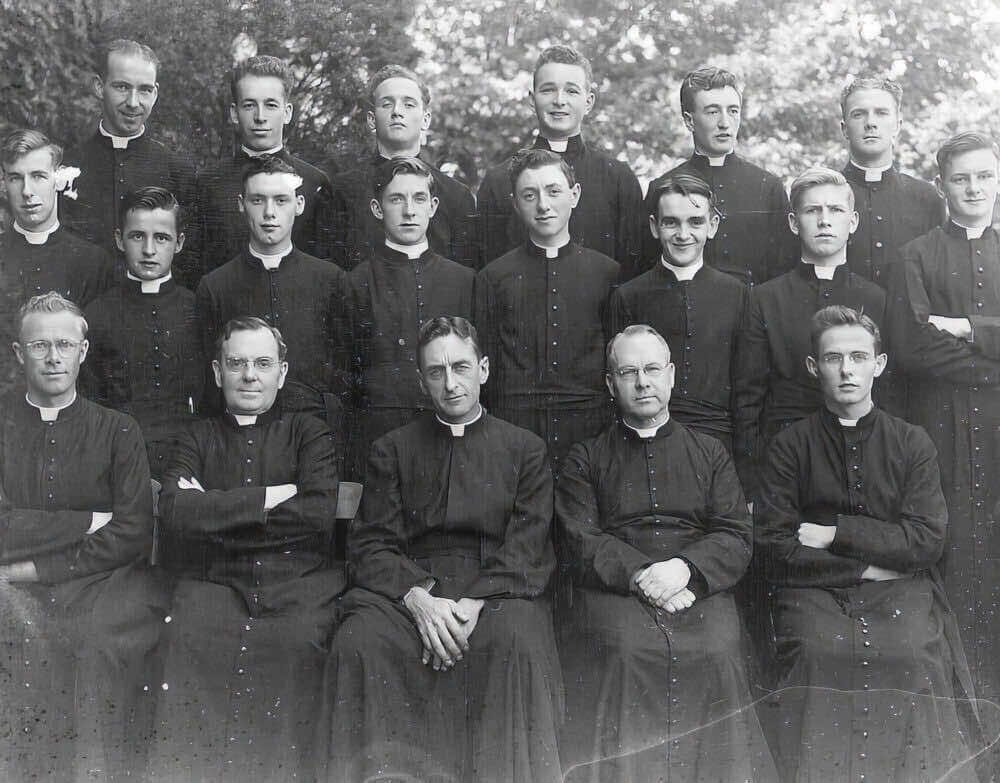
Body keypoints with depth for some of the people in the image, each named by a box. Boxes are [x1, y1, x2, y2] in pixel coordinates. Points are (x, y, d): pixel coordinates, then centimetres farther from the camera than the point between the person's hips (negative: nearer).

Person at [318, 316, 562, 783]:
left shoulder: (525, 450, 15)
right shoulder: (392, 450, 18)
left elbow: (527, 550, 4)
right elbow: (371, 545, 7)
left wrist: (474, 603, -14)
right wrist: (418, 598, -13)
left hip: (496, 587, -1)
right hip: (408, 584, 1)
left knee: (518, 640, -35)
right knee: (359, 640, -31)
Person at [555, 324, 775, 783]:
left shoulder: (710, 453, 21)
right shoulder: (586, 459, 17)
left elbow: (736, 537, 10)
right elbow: (582, 541, 4)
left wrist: (685, 567, -10)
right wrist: (641, 576, -11)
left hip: (699, 590, 1)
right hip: (615, 591, 0)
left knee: (716, 653, -26)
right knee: (624, 649, -29)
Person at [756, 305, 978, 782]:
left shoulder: (912, 443, 10)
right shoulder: (790, 446, 7)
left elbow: (927, 541, 0)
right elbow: (775, 549, -1)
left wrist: (835, 533, -5)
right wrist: (867, 565, -5)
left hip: (900, 594, 1)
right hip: (815, 595, 0)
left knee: (914, 656, -27)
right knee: (816, 656, -29)